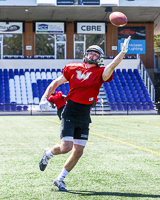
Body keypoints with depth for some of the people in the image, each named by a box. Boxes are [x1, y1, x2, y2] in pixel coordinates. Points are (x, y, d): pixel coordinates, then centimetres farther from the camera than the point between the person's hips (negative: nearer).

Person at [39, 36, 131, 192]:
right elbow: (56, 83, 13)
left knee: (78, 151, 3)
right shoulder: (73, 69, 2)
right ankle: (48, 153, 19)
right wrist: (45, 97, 2)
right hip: (69, 115, -2)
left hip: (84, 118, 2)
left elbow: (112, 66, -21)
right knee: (66, 147, -14)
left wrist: (123, 52, -35)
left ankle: (60, 179, 19)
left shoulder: (100, 73, 0)